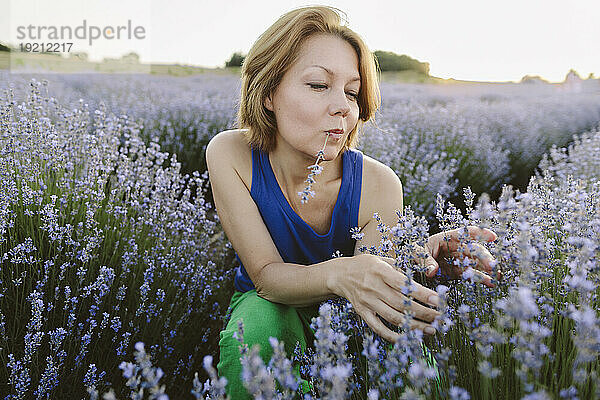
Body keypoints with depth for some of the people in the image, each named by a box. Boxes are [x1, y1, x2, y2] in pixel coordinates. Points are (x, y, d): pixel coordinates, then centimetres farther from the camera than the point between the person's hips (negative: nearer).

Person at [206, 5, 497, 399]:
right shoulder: (229, 155, -23)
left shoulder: (379, 185, -24)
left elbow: (369, 299, -24)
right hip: (264, 305, 0)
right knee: (256, 333, -36)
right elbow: (265, 274, -25)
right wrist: (338, 273, -47)